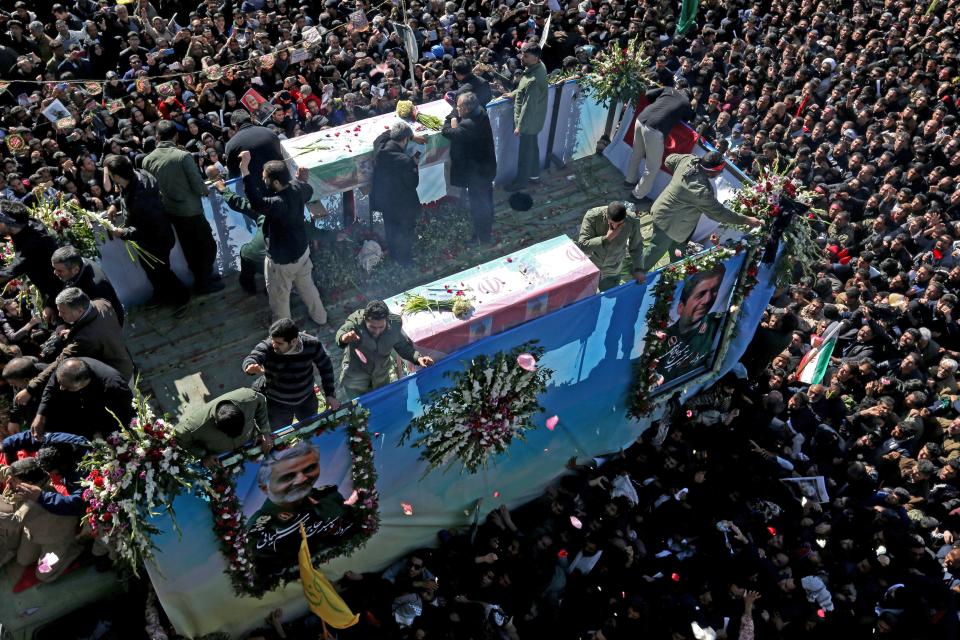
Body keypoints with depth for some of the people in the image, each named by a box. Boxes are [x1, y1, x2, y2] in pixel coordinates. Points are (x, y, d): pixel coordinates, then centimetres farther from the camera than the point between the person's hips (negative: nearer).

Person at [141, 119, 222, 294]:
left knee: (189, 247, 20)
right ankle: (204, 283, 14)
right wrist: (206, 191, 5)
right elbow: (198, 186, -17)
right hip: (190, 210, -6)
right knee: (208, 245, 10)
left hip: (169, 211, 6)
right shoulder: (183, 156, -19)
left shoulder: (147, 160, -4)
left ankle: (200, 279, 31)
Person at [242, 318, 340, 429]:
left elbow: (325, 367, -8)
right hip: (276, 403, -2)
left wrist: (330, 395, -8)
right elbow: (250, 359, -47)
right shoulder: (266, 347, -29)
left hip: (307, 399, 2)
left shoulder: (312, 345, -24)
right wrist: (251, 366, -72)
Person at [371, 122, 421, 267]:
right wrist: (414, 165, -9)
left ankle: (393, 254, 51)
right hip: (403, 205, -6)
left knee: (390, 229, 29)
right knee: (405, 233, 20)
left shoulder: (379, 150, -17)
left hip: (383, 199, 6)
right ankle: (405, 260, 39)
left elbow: (383, 136, 7)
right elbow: (413, 183, -21)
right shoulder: (405, 161, -36)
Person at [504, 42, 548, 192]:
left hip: (529, 120, -9)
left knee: (525, 151, 9)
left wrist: (519, 126, -20)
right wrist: (513, 94, 18)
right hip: (534, 117, 9)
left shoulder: (533, 80, -34)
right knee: (533, 146, 25)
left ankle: (521, 180, 27)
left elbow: (528, 106, -28)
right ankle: (534, 174, 42)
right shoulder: (539, 65, -5)